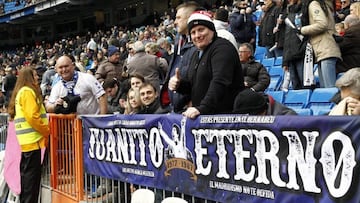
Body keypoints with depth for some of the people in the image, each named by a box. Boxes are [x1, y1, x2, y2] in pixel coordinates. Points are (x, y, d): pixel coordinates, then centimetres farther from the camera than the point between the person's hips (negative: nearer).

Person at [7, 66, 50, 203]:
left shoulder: (21, 92, 19)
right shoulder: (27, 91, -11)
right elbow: (32, 117, -21)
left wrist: (45, 131, 15)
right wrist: (47, 131, -10)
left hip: (27, 139, 10)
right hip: (33, 139, -10)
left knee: (27, 174, 15)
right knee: (32, 175, -6)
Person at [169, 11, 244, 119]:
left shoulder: (222, 48, -12)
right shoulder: (197, 54, 17)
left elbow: (219, 83, -25)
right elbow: (192, 85, 23)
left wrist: (202, 109, -32)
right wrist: (179, 84, 1)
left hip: (226, 114, -8)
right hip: (204, 115, 8)